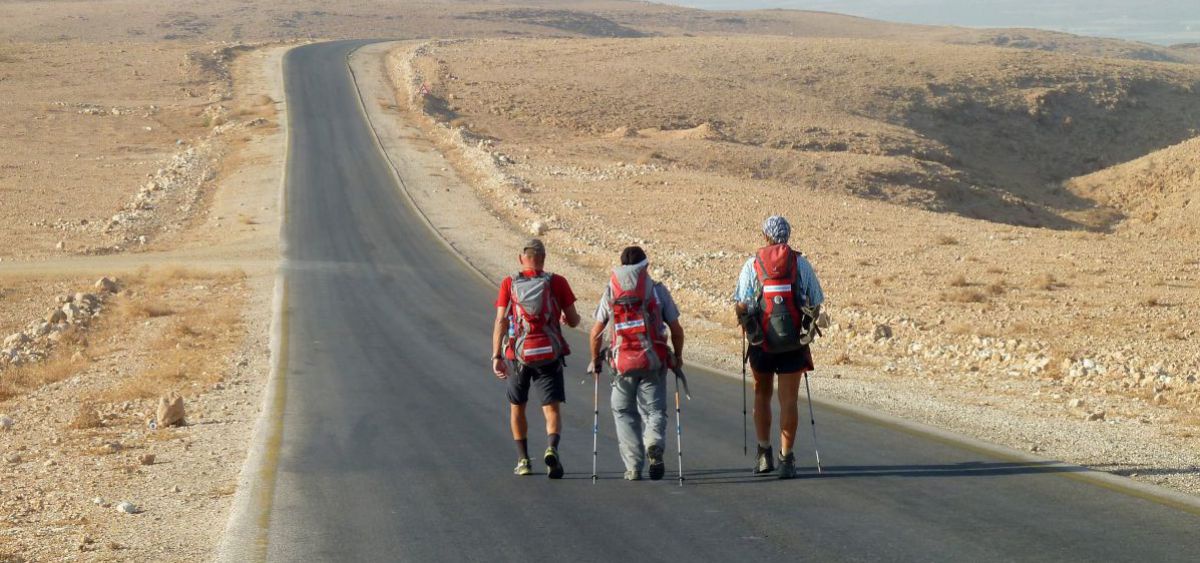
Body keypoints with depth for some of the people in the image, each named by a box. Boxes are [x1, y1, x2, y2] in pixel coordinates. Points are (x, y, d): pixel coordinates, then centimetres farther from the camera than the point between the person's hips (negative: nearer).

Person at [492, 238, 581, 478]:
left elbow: (501, 321, -7)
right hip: (549, 354, -1)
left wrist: (496, 356, -8)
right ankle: (551, 448, -28)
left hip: (518, 353, 1)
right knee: (551, 409, -1)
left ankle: (523, 460, 21)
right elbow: (573, 320, 2)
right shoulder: (557, 282, 0)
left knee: (517, 407, 20)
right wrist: (566, 319, 26)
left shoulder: (509, 284, 1)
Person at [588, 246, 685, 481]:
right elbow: (676, 329, 3)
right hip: (654, 361, -1)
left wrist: (595, 360, 18)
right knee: (654, 409, 8)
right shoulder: (658, 290, 3)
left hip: (622, 362, 1)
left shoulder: (610, 292, 6)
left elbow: (596, 332, 6)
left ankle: (633, 466, 3)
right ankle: (653, 445, -23)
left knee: (624, 412, 13)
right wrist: (678, 356, 17)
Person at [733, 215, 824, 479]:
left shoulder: (752, 264, 0)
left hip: (761, 341, 0)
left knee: (762, 395, 18)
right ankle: (786, 459, -2)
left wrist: (745, 325, 14)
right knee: (788, 400, 1)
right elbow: (815, 304, 4)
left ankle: (764, 453, 17)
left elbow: (741, 304, -5)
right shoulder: (801, 264, 2)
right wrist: (808, 324, 21)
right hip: (793, 343, 0)